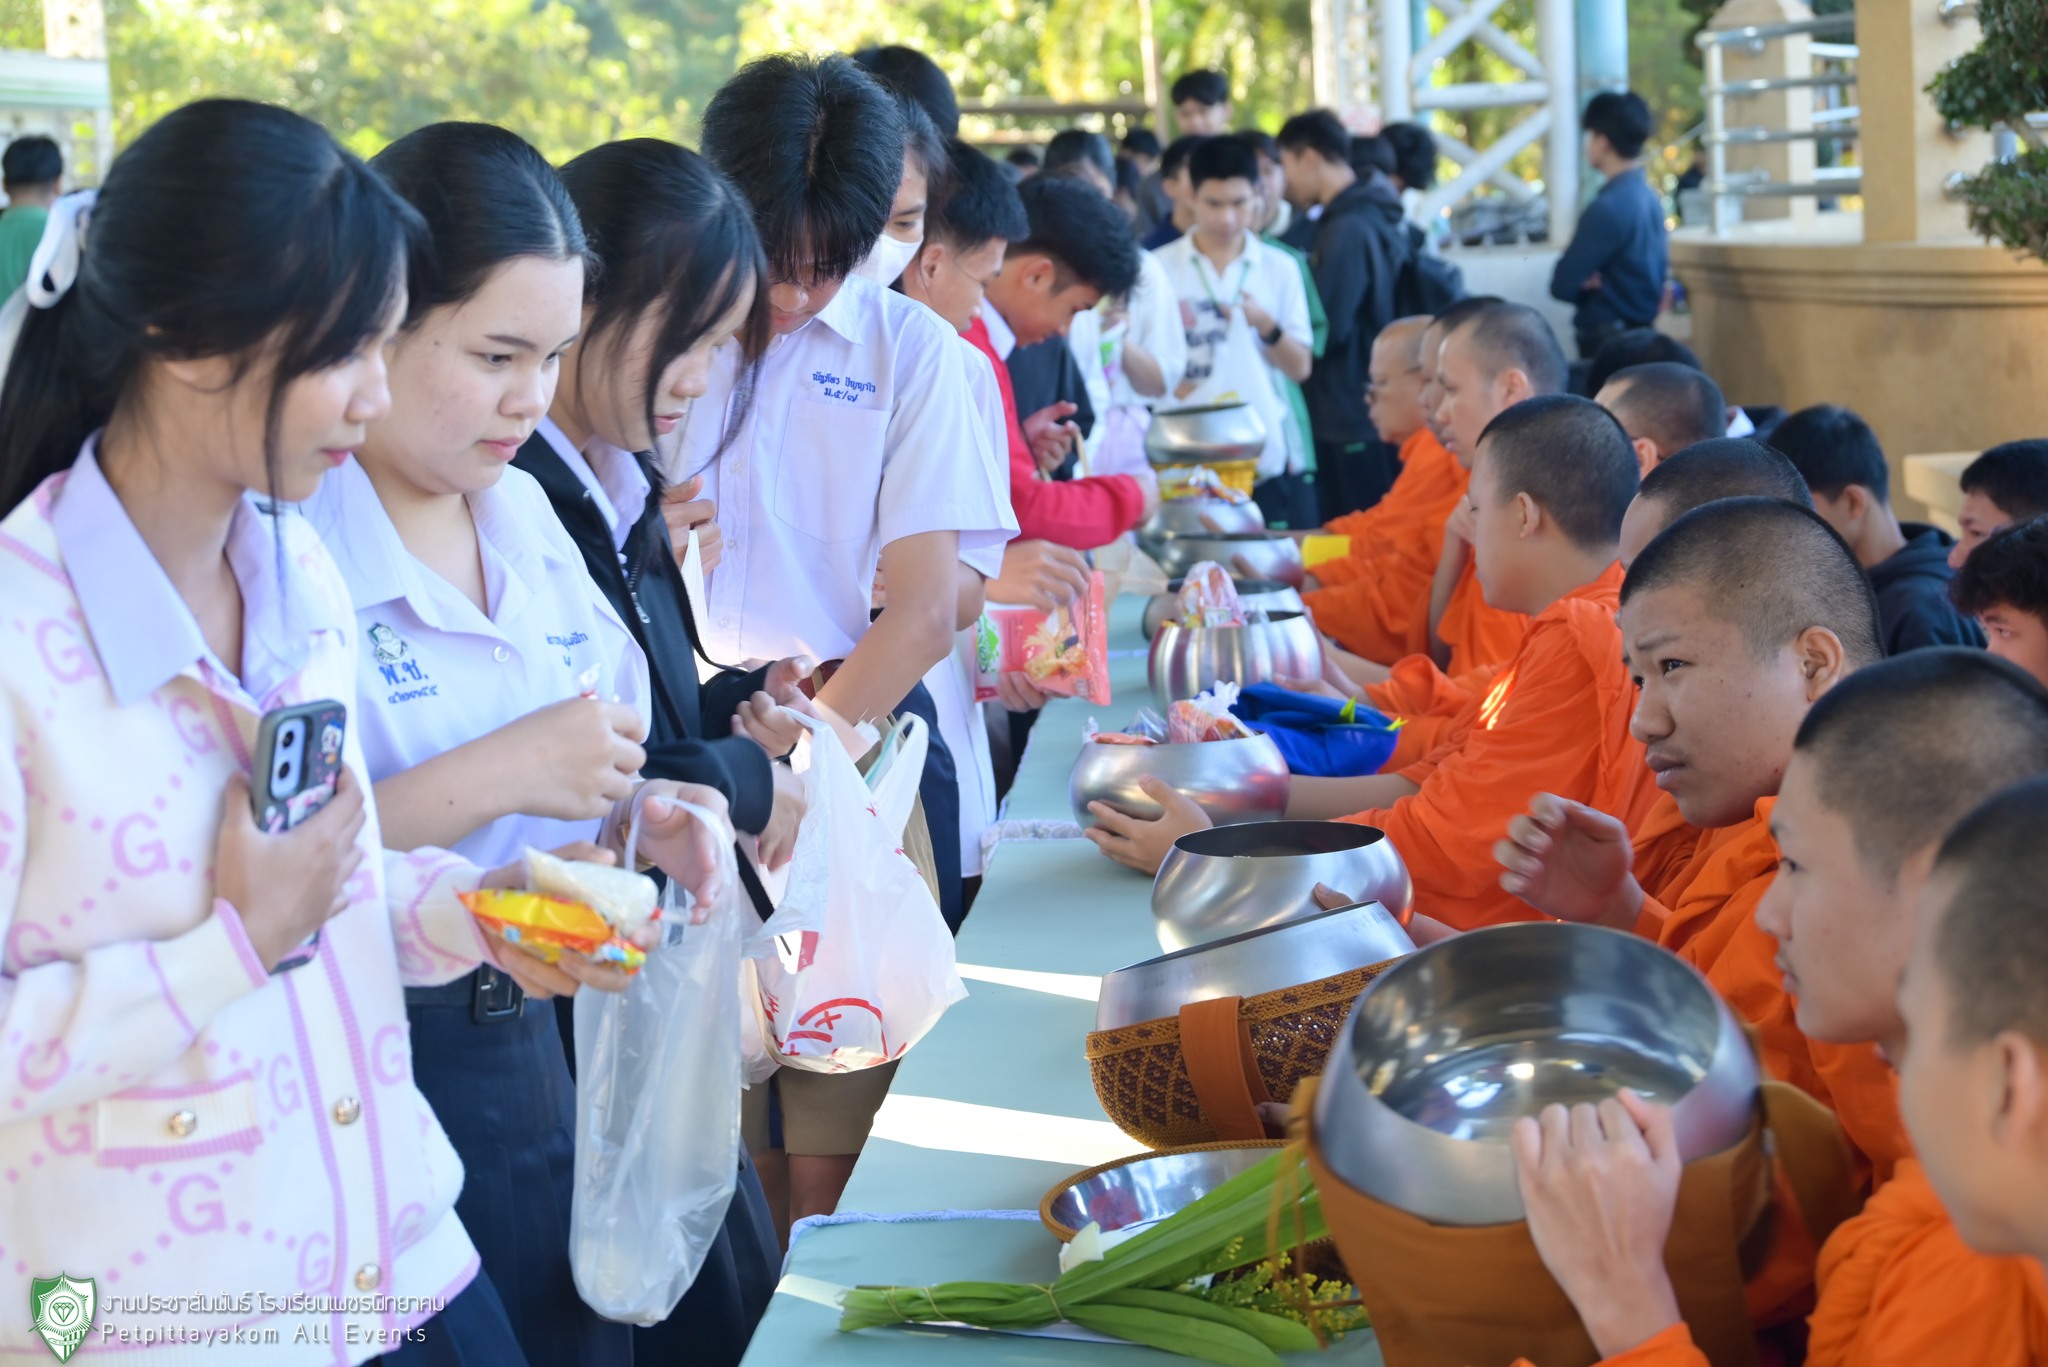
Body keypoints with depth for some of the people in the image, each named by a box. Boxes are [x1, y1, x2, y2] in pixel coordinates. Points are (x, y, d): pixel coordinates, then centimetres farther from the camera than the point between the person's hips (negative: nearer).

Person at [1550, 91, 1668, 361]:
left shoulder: (1608, 207, -19)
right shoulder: (1650, 196, 9)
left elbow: (1562, 285, -19)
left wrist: (1589, 285, 3)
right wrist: (1599, 284, 1)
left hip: (1608, 341, -9)